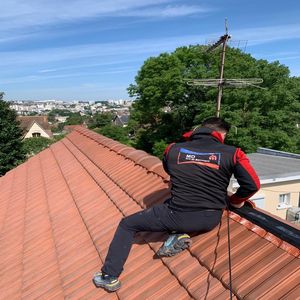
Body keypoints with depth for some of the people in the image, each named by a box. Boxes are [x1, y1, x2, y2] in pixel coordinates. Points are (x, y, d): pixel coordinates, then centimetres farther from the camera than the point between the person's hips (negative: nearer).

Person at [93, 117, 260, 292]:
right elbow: (253, 185, -3)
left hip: (178, 216, -2)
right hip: (210, 220, 3)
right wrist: (236, 200, 16)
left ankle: (110, 276, 13)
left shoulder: (173, 149, 2)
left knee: (127, 225, 18)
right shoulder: (232, 153, -4)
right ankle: (178, 235, 8)